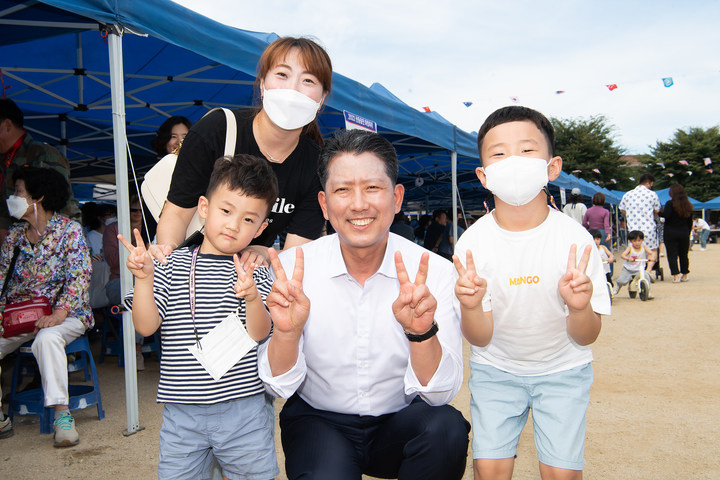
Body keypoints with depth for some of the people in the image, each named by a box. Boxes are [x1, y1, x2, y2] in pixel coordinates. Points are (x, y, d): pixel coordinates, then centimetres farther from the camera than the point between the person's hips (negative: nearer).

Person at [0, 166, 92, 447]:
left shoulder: (69, 230, -4)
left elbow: (79, 275, -13)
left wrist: (59, 313, -25)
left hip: (65, 315, -5)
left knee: (46, 338, -36)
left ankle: (62, 415, -30)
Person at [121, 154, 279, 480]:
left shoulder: (255, 273, 0)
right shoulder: (172, 266, 1)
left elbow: (259, 333, -10)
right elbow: (146, 326, -4)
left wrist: (252, 297, -29)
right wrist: (144, 278, -18)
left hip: (243, 409, 0)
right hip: (181, 412, 0)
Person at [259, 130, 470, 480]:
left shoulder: (435, 272, -13)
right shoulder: (292, 270, -12)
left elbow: (441, 393, -15)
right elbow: (279, 386, -10)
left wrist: (422, 332, -35)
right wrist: (286, 333, -31)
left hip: (398, 424, 1)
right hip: (318, 420, 0)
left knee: (446, 428, -29)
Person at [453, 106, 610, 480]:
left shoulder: (575, 239, -18)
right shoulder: (473, 243, -16)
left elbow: (585, 338, -13)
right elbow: (480, 338, -14)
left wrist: (580, 307, -35)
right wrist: (470, 306, -35)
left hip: (562, 369, 0)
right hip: (496, 368, 0)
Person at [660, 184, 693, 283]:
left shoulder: (670, 203, -10)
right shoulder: (688, 205, 8)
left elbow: (666, 215, -25)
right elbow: (690, 222, 12)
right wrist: (688, 233, 19)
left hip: (670, 233, -5)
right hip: (684, 233, 5)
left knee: (672, 255, -1)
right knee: (684, 254, 14)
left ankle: (676, 276, -8)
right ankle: (685, 275, 22)